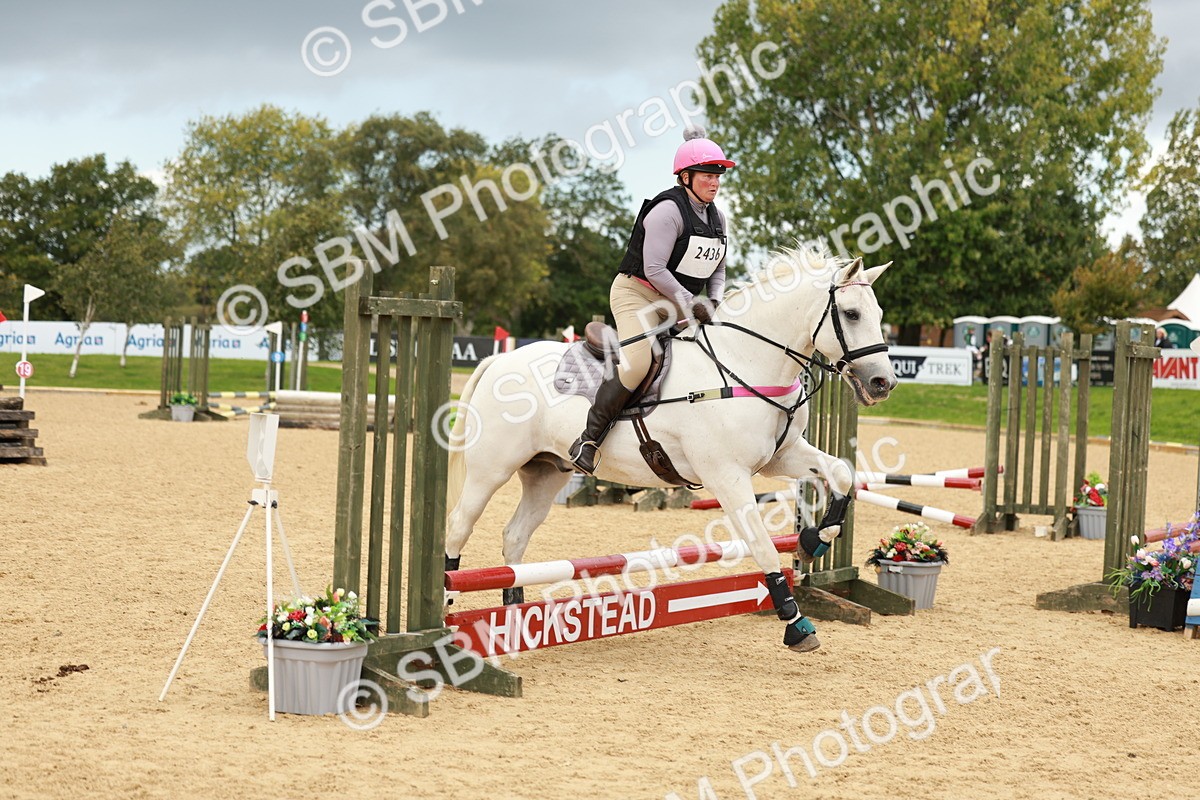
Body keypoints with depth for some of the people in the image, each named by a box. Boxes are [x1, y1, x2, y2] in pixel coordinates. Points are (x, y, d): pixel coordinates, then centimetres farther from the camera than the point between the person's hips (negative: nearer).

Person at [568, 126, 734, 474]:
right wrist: (690, 305, -22)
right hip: (637, 293, -9)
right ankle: (589, 439, -23)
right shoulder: (668, 210, -16)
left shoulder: (717, 219, 10)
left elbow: (717, 270, 16)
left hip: (679, 301, 9)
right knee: (638, 361, -31)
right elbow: (654, 269, -22)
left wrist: (713, 302, -5)